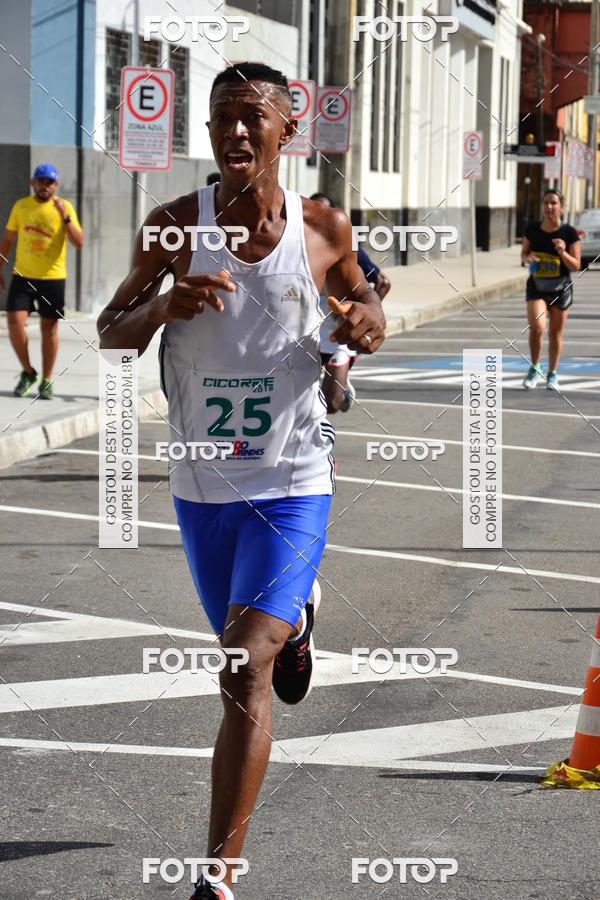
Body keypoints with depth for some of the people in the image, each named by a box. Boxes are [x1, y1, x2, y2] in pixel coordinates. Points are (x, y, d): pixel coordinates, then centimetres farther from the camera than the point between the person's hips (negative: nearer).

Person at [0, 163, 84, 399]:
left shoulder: (64, 207, -2)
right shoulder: (21, 206, 6)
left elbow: (79, 243, -11)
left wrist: (65, 218, -23)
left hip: (52, 278, -2)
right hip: (22, 276, 2)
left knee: (49, 328, 2)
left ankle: (46, 382, 12)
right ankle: (28, 372, 10)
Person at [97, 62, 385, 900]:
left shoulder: (325, 229, -5)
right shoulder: (175, 226, -6)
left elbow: (361, 296, 15)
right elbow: (110, 332, 2)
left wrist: (368, 322, -9)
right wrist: (162, 305, -21)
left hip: (292, 489, -3)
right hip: (202, 486, 3)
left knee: (244, 677, -15)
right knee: (243, 640, 24)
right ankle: (293, 624, 63)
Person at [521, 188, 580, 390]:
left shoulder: (569, 233, -11)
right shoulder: (532, 230, -5)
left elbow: (576, 266, -8)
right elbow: (524, 253, 11)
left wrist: (563, 252, -26)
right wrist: (528, 259, -12)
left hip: (561, 289, 0)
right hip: (536, 287, 0)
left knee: (555, 334, 10)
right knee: (536, 328, -18)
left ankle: (552, 374, 29)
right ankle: (535, 368, 4)